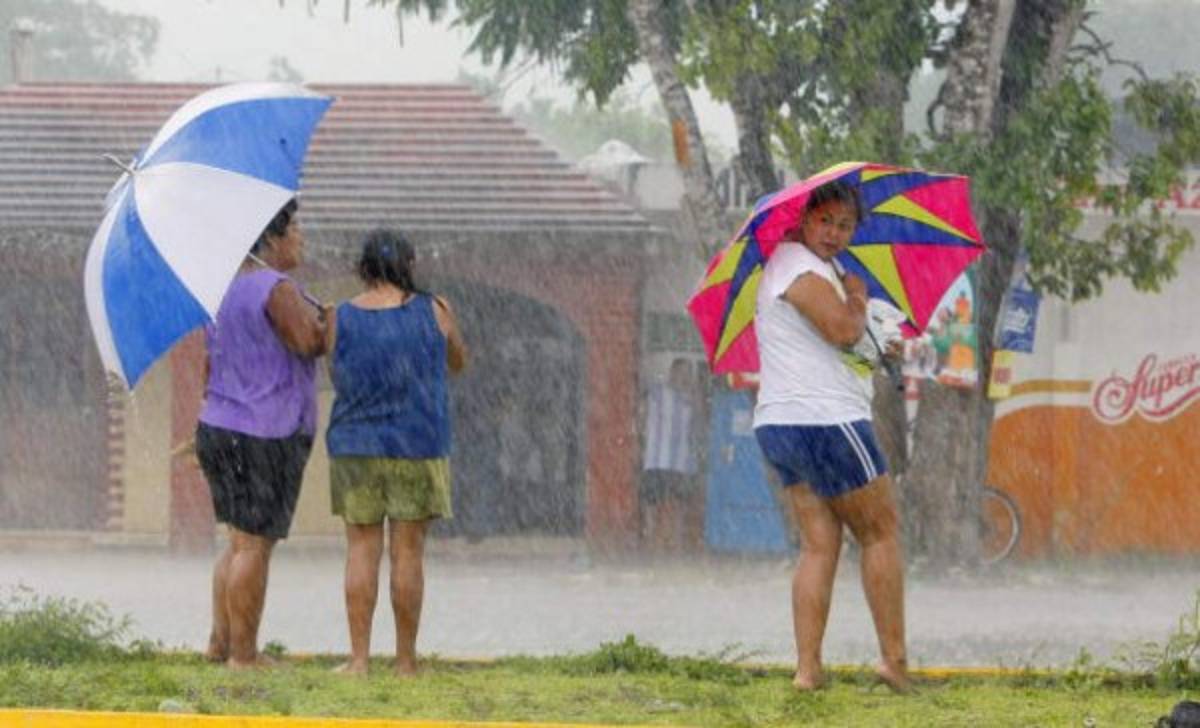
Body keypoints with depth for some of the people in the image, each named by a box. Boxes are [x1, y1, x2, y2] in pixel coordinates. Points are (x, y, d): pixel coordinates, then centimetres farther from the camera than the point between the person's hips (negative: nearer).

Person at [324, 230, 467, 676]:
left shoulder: (342, 319, -2)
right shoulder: (433, 312, -3)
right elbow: (458, 362, 15)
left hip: (355, 446, 1)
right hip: (417, 448, -1)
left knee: (361, 551, 5)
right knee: (407, 552, 3)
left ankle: (359, 657, -1)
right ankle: (406, 660, 5)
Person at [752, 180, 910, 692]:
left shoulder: (796, 264, 21)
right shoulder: (798, 264, -12)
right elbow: (843, 330, -24)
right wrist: (857, 298, -4)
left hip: (781, 425, 10)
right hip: (824, 420, -10)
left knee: (820, 544, 5)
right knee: (880, 533, 2)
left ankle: (807, 669, -5)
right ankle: (895, 660, 4)